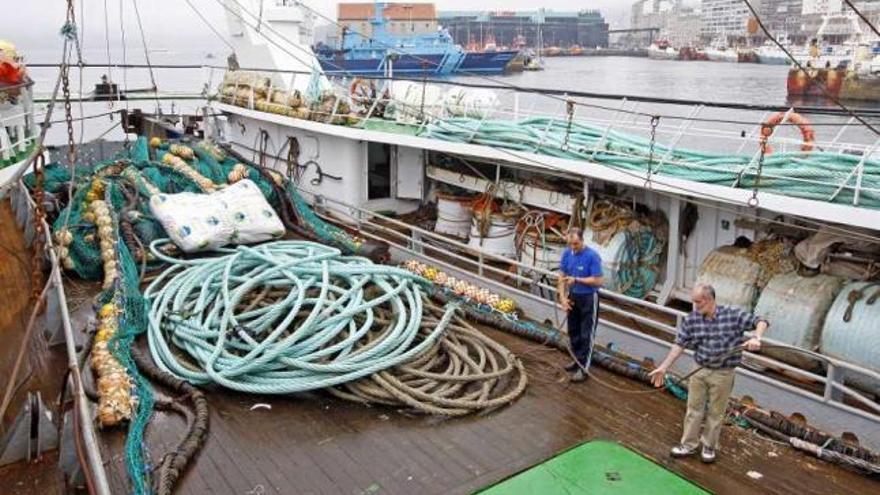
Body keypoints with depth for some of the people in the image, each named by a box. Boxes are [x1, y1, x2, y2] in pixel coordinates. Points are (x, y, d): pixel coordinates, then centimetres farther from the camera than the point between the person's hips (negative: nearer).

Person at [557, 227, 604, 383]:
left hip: (588, 298, -6)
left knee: (586, 334, -2)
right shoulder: (567, 253, -3)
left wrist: (576, 279, -24)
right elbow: (562, 276, 3)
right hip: (573, 296, 6)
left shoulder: (592, 256, -21)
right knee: (573, 331, 15)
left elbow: (598, 281, -21)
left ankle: (583, 368, 3)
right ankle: (578, 360, 30)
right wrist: (562, 297, -6)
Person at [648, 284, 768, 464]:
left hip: (723, 374, -2)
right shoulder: (691, 320, -6)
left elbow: (760, 322, -7)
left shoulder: (733, 315, -12)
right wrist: (663, 367, -7)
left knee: (715, 412, 11)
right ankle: (688, 445, 26)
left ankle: (709, 447, 30)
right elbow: (679, 344, -3)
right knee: (694, 409, 11)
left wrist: (756, 338, -29)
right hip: (699, 371, 2)